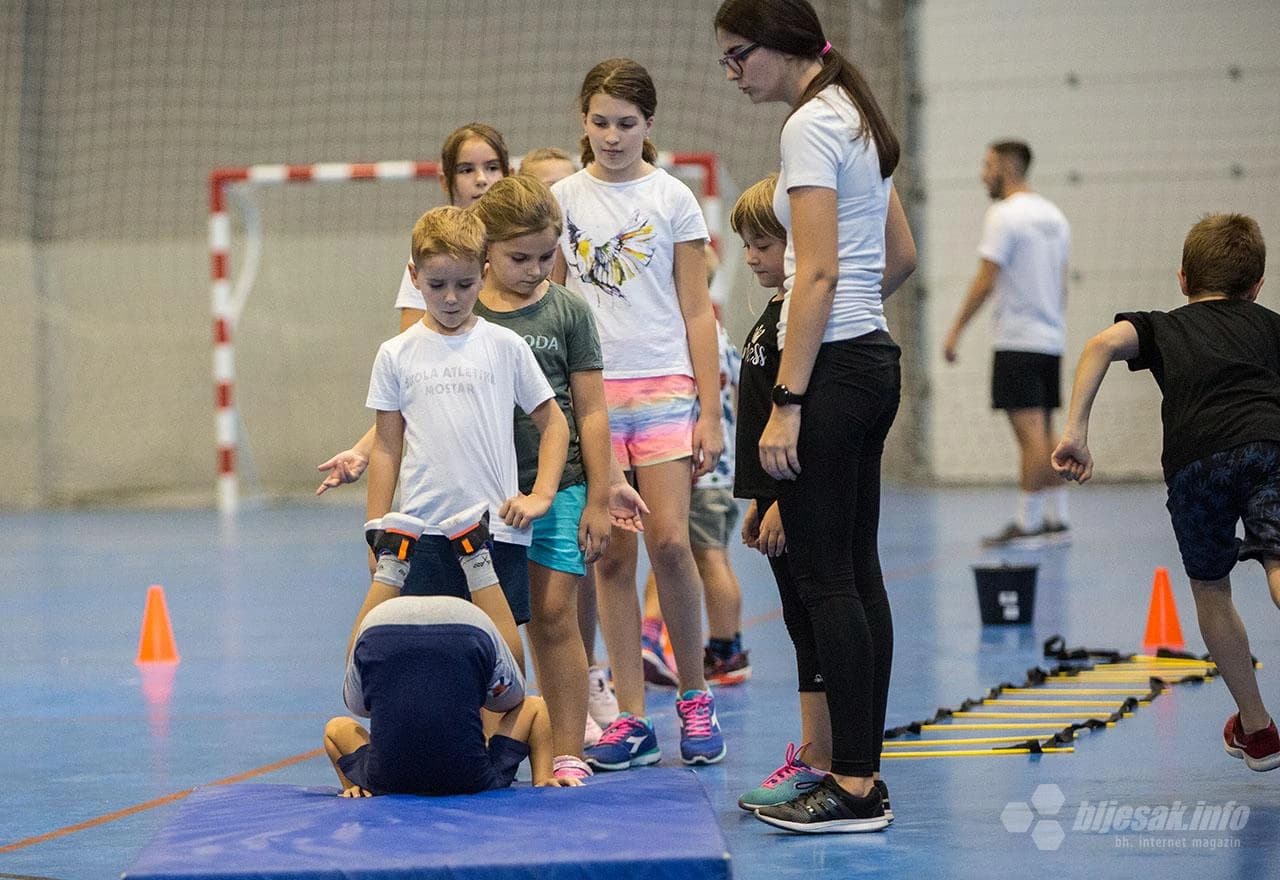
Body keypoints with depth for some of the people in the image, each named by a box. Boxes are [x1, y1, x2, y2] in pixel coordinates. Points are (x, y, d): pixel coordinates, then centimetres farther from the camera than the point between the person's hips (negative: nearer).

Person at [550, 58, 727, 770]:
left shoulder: (672, 199, 3)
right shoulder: (563, 200, 8)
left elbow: (697, 312, 3)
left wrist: (711, 410, -2)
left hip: (662, 388, -2)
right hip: (588, 390, 2)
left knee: (669, 541, -13)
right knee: (611, 557, 1)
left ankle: (695, 697, 5)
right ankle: (632, 720, 4)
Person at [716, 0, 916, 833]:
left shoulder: (810, 126, -14)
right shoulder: (858, 120, 16)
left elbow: (817, 272, -20)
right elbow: (902, 256, 23)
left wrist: (786, 403, -21)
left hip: (833, 367, -10)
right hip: (875, 359, 10)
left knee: (825, 578, -6)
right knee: (857, 573, 10)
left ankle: (853, 789, -4)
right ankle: (862, 775, 13)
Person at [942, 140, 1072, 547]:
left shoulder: (1005, 215, -11)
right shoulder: (1053, 216, 15)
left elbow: (985, 281, -15)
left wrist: (955, 330, -11)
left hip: (1017, 342, -8)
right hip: (1051, 341, 8)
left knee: (1030, 434, -9)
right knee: (1044, 434, 12)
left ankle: (1026, 525, -9)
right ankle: (1056, 519, 12)